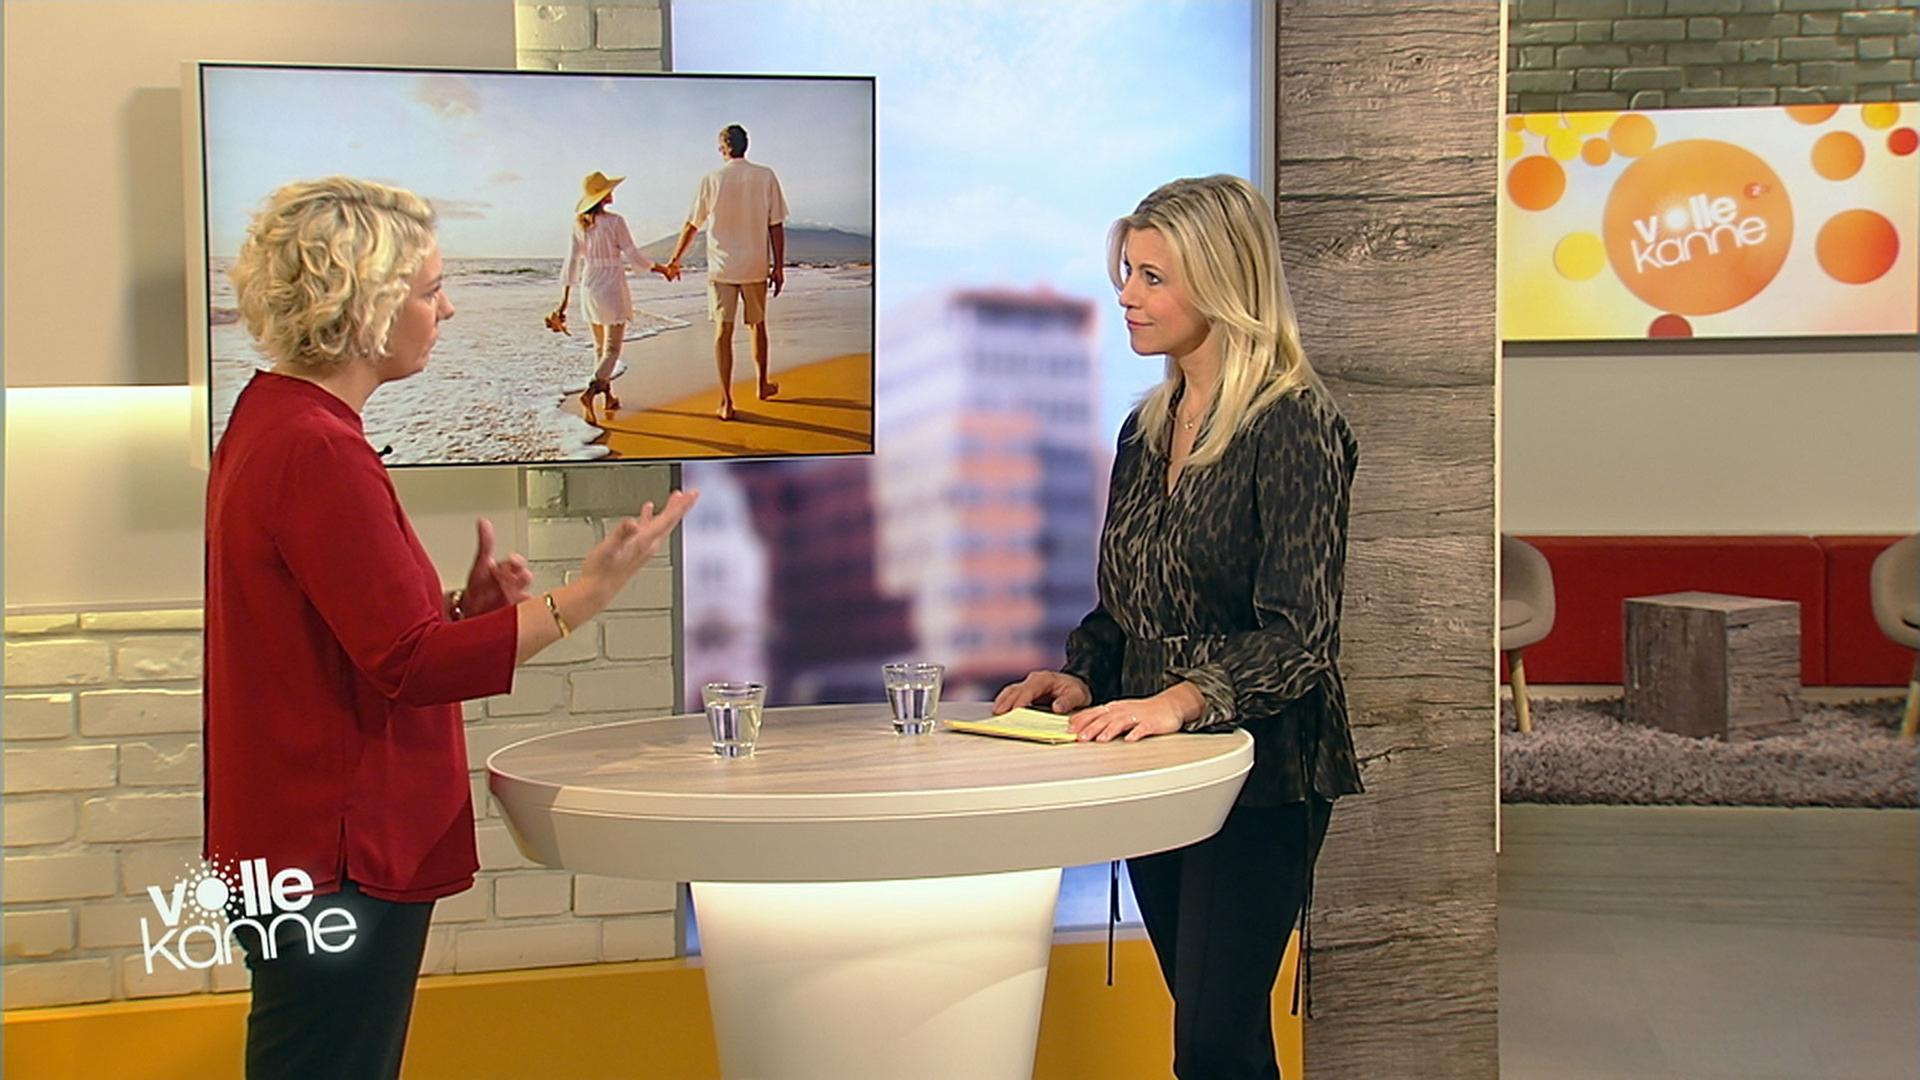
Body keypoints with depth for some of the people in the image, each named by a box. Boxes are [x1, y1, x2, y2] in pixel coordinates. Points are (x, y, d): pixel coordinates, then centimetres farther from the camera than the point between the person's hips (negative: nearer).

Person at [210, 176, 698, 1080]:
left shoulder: (273, 422, 13)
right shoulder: (316, 451, -20)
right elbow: (415, 664, -21)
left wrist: (465, 605, 3)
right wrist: (590, 590, -20)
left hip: (301, 842, 11)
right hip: (336, 859, -11)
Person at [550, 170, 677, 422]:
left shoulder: (580, 224, 2)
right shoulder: (614, 222, -13)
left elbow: (572, 262, 4)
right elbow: (633, 257, -10)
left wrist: (564, 301, 7)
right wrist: (662, 269, 5)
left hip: (588, 288, 6)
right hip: (612, 288, -6)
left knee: (600, 347, 19)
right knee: (612, 349, -4)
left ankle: (608, 396, 29)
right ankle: (591, 391, -24)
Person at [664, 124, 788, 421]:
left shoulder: (712, 180, -4)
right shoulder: (766, 177, -4)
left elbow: (692, 225, 3)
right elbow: (776, 226, -3)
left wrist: (675, 260, 16)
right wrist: (779, 266, 4)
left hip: (721, 268, -1)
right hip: (755, 266, 1)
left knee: (723, 331, 0)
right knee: (758, 325, 19)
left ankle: (727, 402, -4)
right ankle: (763, 385, 34)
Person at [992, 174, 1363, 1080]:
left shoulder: (1293, 426, -12)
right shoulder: (1148, 429, 12)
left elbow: (1297, 635, -19)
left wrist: (1184, 699, -31)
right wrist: (1081, 678, 1)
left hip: (1259, 773, -8)